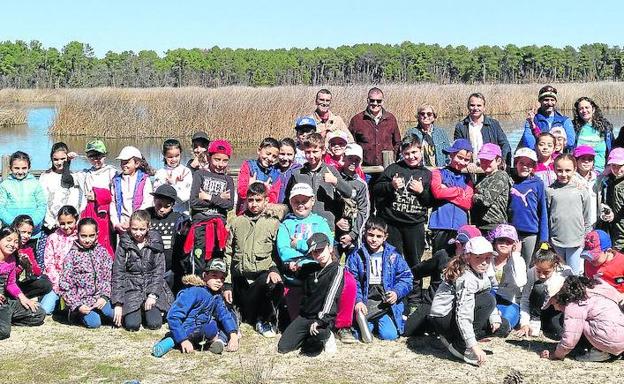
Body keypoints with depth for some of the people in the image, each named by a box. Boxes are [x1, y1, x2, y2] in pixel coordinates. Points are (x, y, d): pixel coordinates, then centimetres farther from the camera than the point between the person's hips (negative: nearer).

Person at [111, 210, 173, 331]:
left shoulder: (155, 243, 1)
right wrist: (118, 303, -8)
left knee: (154, 324, -16)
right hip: (131, 287, 0)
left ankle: (147, 311, 17)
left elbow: (159, 270, -1)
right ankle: (136, 312, 16)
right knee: (132, 325, -18)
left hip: (152, 285, 0)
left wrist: (152, 294, -13)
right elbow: (117, 273, -2)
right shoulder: (124, 244, -1)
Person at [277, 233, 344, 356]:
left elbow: (331, 298, -21)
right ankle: (310, 336, 18)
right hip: (305, 316, 6)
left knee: (309, 350, -32)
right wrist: (295, 268, 6)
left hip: (324, 317, -6)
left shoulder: (337, 270, -9)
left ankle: (326, 336, 1)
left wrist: (320, 320, -31)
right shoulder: (311, 268, 9)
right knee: (283, 347, -2)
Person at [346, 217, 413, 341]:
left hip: (386, 302, 0)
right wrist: (357, 301, -15)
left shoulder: (393, 255, 5)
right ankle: (370, 322, 14)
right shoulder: (356, 255, 4)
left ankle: (378, 323, 15)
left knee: (389, 335, -18)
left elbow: (405, 277, 4)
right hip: (365, 303, 0)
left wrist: (397, 293, -13)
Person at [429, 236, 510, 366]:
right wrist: (474, 346, -35)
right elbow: (463, 316, -33)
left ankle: (452, 338, 7)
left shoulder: (481, 273, 2)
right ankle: (461, 346, -17)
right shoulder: (466, 279, -27)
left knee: (503, 327, 4)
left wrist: (494, 318, -11)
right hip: (443, 318, -9)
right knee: (488, 300, -25)